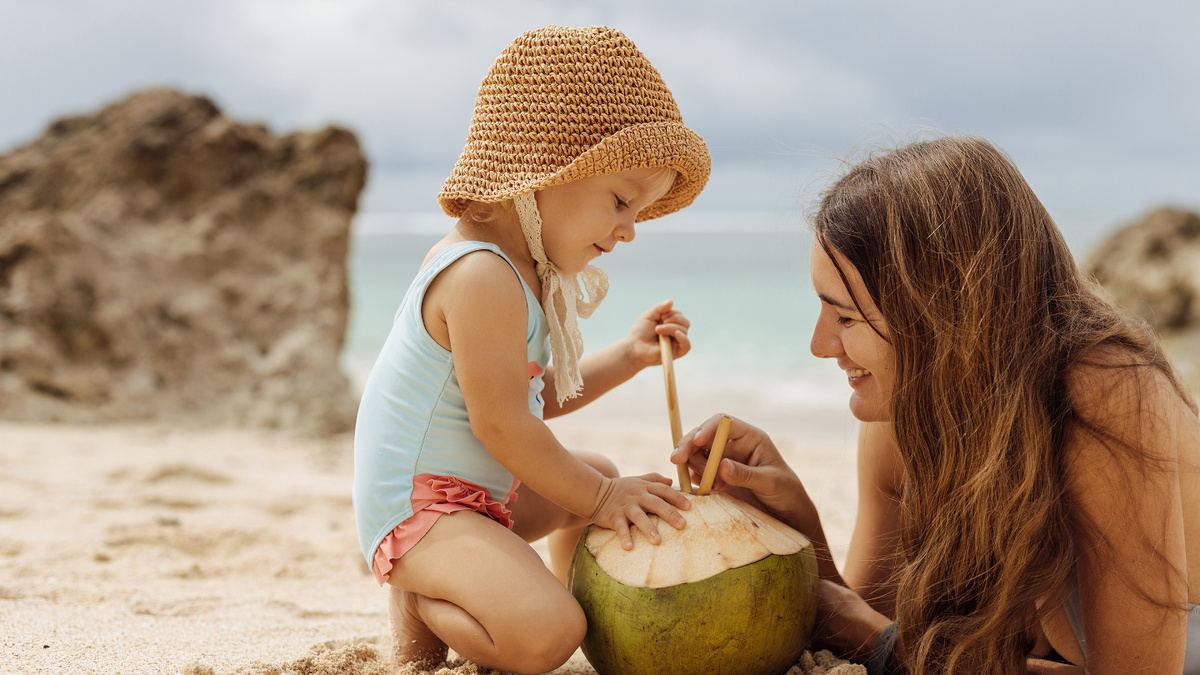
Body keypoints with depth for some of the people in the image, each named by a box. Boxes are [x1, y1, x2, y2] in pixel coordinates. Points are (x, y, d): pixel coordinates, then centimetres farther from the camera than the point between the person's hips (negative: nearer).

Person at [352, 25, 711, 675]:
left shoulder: (525, 271, 10)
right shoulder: (484, 278, -25)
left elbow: (539, 395, 17)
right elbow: (501, 423, -24)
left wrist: (629, 354, 6)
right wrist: (597, 499, -14)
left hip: (481, 492, 11)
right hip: (418, 507, -11)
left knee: (600, 474, 27)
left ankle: (577, 596, 35)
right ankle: (417, 604, -5)